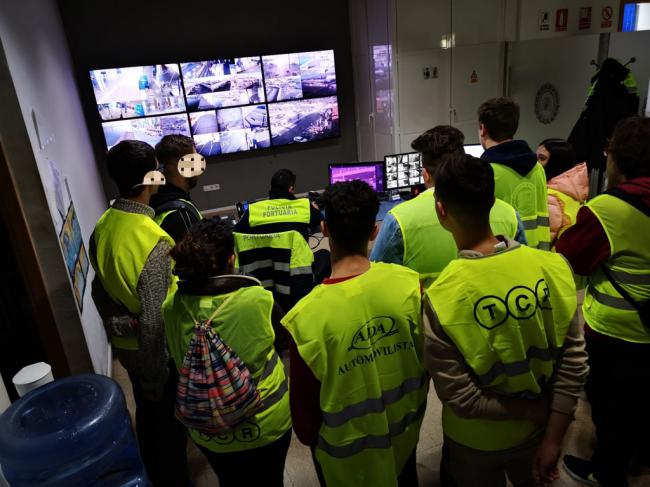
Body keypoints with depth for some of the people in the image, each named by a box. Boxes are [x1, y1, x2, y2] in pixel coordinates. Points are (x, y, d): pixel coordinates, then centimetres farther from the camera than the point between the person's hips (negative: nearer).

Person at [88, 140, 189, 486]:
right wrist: (155, 379, -18)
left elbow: (99, 289, 7)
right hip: (156, 349, -7)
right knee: (169, 422, 15)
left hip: (124, 345, 8)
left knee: (147, 413, 27)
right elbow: (154, 321, -28)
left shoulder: (102, 227, -5)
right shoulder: (153, 241, -30)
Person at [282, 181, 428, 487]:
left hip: (347, 453, -2)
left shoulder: (306, 317, -31)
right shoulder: (409, 284, -21)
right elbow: (427, 357, -6)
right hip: (404, 431, 3)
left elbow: (303, 401, -17)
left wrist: (308, 437, 5)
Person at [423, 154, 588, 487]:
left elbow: (462, 401, -24)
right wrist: (553, 439, -7)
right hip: (537, 432, 3)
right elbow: (575, 363, -13)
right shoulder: (553, 267, -18)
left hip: (476, 443, -3)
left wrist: (538, 409, -12)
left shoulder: (439, 300, -30)